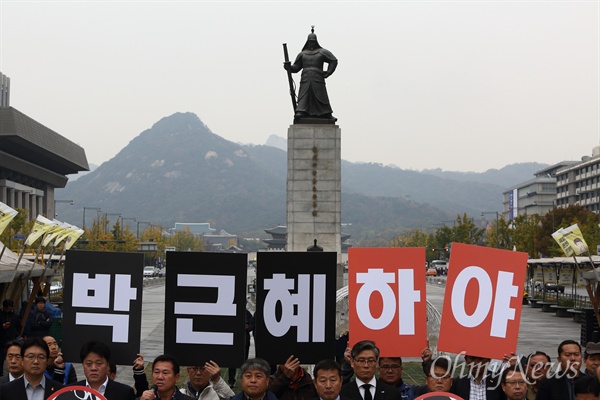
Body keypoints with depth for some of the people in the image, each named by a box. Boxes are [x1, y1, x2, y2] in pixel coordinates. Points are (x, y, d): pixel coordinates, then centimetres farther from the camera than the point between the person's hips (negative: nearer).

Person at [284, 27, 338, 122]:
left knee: (321, 96, -3)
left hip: (318, 79, -2)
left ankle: (327, 115, 3)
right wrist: (288, 66, -7)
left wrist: (328, 73, 0)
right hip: (305, 80, 2)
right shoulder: (302, 54, 16)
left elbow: (334, 61, 8)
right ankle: (300, 113, -21)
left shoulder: (322, 52, 8)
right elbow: (296, 68, 13)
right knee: (303, 96, -11)